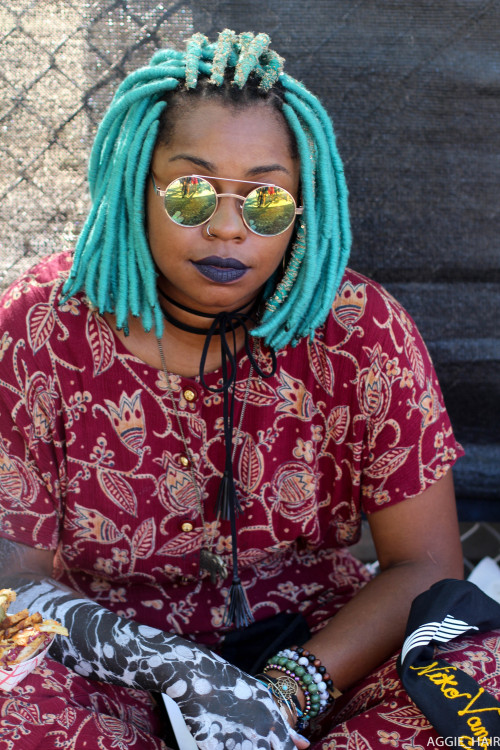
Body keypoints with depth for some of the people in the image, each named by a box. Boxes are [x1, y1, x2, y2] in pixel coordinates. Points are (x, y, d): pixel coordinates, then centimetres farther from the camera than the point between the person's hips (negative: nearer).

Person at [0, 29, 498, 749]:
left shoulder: (360, 330, -10)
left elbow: (425, 564, -7)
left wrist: (289, 690, -22)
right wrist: (175, 668, -26)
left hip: (319, 646, 1)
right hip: (117, 669, 0)